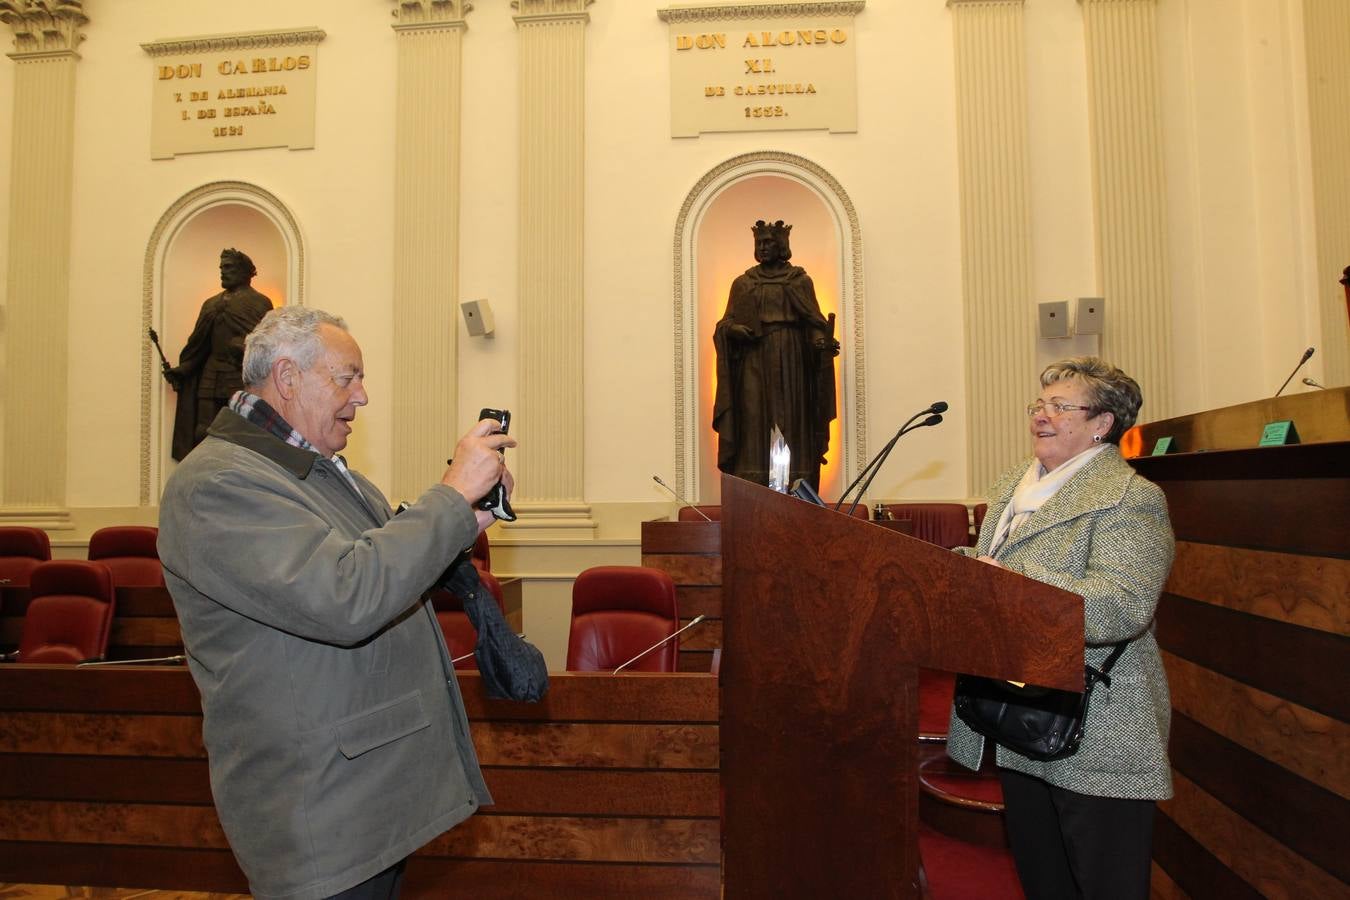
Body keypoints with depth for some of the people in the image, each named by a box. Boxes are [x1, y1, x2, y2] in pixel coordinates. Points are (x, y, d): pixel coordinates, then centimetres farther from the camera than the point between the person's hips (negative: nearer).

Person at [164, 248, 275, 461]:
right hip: (209, 377, 6)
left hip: (242, 379, -6)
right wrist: (180, 370, 7)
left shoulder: (259, 303, 2)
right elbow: (197, 342, 17)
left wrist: (243, 350, -27)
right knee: (203, 434, 3)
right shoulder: (211, 304, 19)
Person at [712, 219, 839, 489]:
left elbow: (814, 321, 2)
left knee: (791, 421, -3)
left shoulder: (800, 280, 9)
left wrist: (822, 341, -18)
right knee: (755, 421, -5)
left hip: (790, 359, -1)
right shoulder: (743, 283, 13)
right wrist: (733, 329, -14)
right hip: (754, 360, 1)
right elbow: (727, 322, 8)